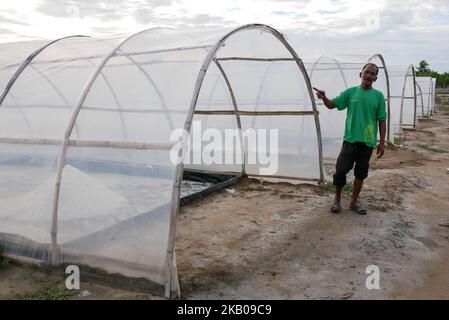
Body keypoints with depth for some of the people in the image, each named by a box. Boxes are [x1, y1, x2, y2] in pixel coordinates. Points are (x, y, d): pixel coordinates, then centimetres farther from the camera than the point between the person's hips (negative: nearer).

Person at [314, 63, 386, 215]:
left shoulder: (378, 96, 2)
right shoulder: (351, 92, 2)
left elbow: (382, 121, 4)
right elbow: (332, 105, 0)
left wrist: (382, 142, 0)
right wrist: (324, 98, -22)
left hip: (368, 141, 1)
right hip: (350, 139, -1)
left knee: (361, 173, 9)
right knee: (341, 170, -2)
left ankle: (354, 201, 23)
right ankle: (337, 199, 17)